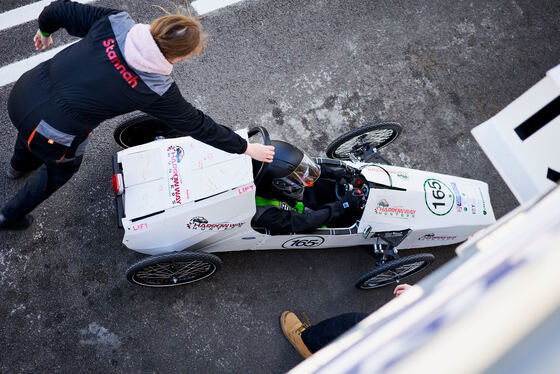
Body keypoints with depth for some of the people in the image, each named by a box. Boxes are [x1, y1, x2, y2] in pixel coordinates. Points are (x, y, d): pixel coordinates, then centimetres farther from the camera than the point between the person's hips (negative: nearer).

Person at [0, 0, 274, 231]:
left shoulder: (115, 23, -10)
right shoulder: (156, 91, -19)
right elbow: (196, 125, -9)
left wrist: (45, 31, 27)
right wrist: (245, 148, 2)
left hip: (23, 93, 5)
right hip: (50, 139, -5)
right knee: (62, 167, 32)